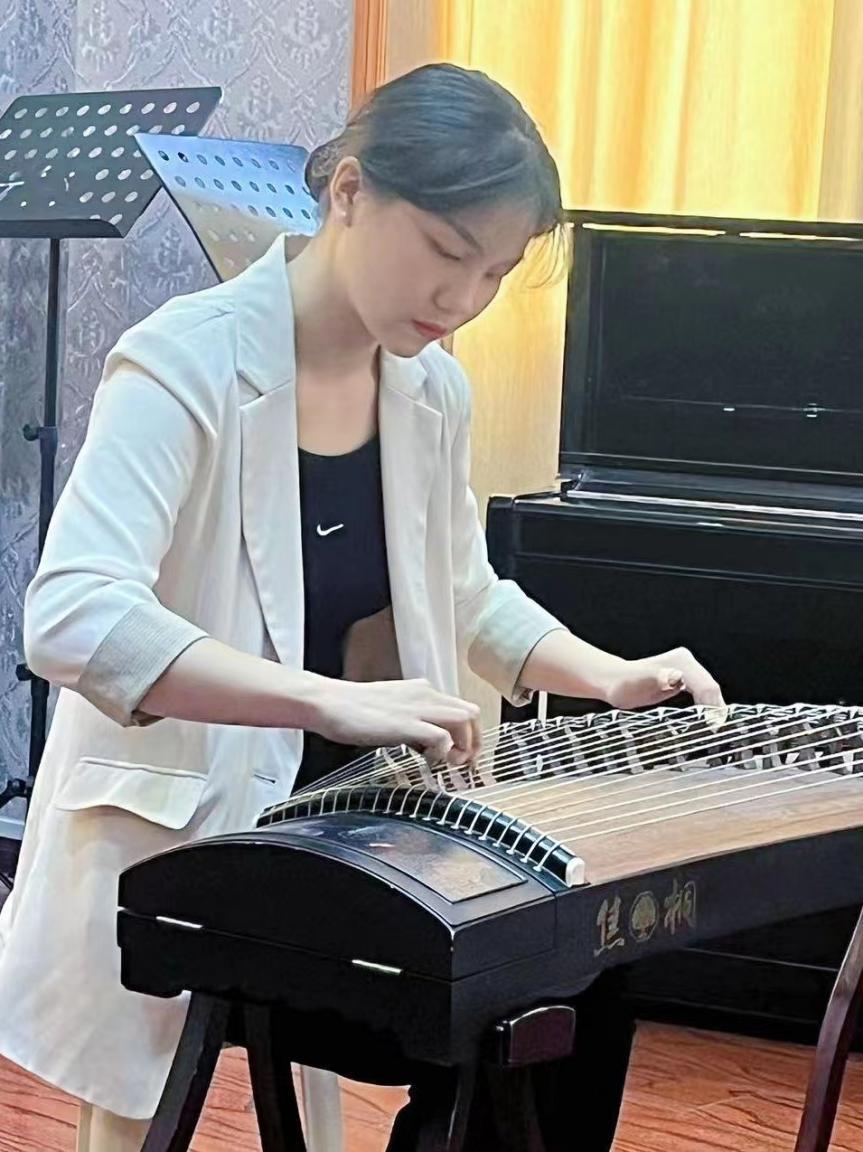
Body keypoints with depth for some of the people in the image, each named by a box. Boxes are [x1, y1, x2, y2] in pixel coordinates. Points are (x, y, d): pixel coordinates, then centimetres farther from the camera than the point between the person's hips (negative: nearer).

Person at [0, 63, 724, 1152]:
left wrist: (609, 677, 2)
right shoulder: (188, 364, -21)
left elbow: (463, 597, 19)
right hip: (167, 835, -6)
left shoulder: (432, 389, 2)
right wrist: (333, 702, -43)